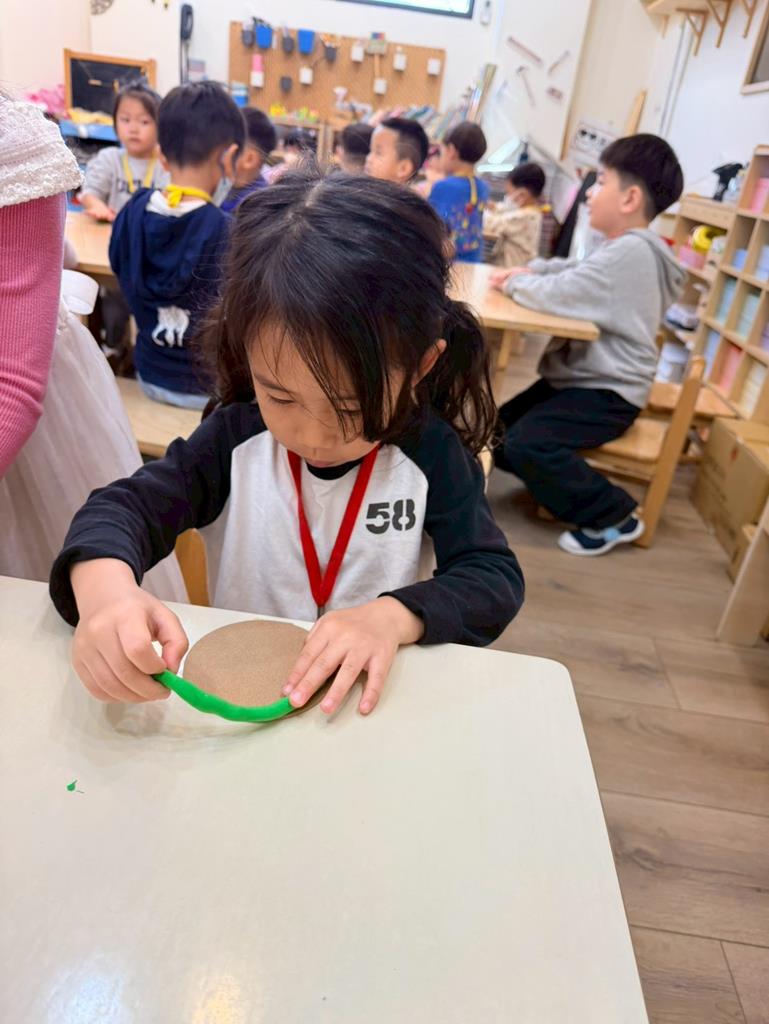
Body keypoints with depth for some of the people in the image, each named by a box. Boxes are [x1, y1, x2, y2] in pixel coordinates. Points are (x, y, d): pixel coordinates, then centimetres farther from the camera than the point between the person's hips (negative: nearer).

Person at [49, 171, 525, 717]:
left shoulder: (432, 453, -9)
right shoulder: (233, 438, -7)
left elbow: (496, 578, -10)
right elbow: (127, 506, -8)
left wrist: (397, 615, -27)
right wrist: (103, 583, -29)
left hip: (370, 701, 0)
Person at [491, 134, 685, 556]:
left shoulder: (631, 252, -22)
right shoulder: (623, 249, 13)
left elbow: (555, 294, -30)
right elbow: (573, 270, 22)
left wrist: (515, 282, -10)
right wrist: (529, 270, 2)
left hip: (607, 393, -10)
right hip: (580, 378, 10)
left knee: (526, 443, -28)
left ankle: (613, 517, -10)